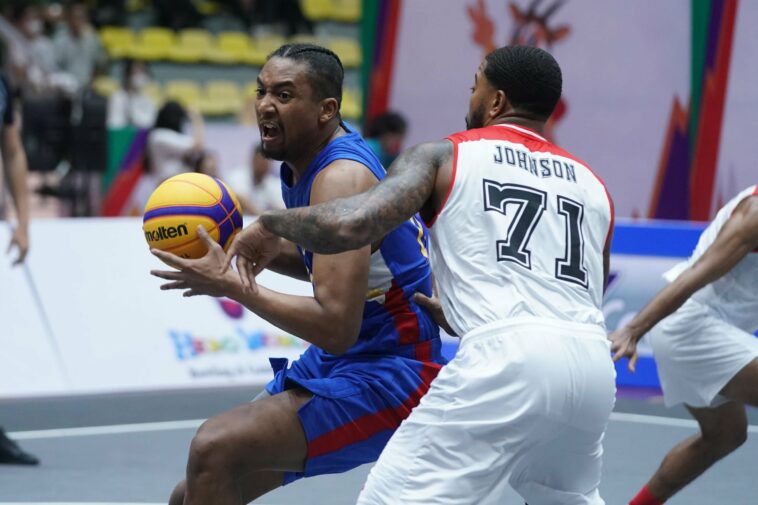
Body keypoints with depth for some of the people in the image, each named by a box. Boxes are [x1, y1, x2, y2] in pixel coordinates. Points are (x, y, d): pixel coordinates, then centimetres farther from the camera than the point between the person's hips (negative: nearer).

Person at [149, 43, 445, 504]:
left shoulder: (342, 178, -22)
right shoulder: (305, 160, 6)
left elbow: (335, 327, -29)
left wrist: (231, 285, -22)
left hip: (391, 376, -10)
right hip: (342, 363, 10)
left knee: (215, 450, -26)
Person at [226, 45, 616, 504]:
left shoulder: (445, 157, 10)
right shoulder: (593, 186, 24)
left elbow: (352, 224, -7)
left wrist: (270, 224, 13)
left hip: (507, 359, -6)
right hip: (592, 363, 6)